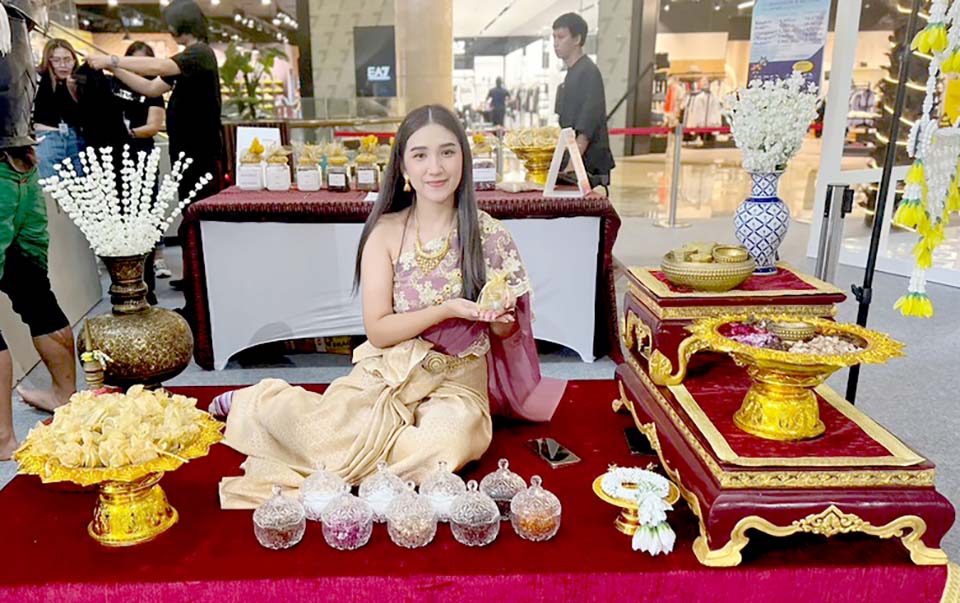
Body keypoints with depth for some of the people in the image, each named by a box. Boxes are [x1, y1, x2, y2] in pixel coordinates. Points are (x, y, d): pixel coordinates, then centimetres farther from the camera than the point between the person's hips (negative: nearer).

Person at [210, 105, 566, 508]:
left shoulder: (489, 236, -4)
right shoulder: (386, 232, -3)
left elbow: (505, 331, 5)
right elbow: (378, 330, -7)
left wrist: (498, 315, -18)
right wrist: (448, 309, -20)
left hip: (457, 382, 1)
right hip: (387, 372, 0)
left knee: (449, 445, -33)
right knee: (331, 439, -28)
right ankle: (258, 400, 9)